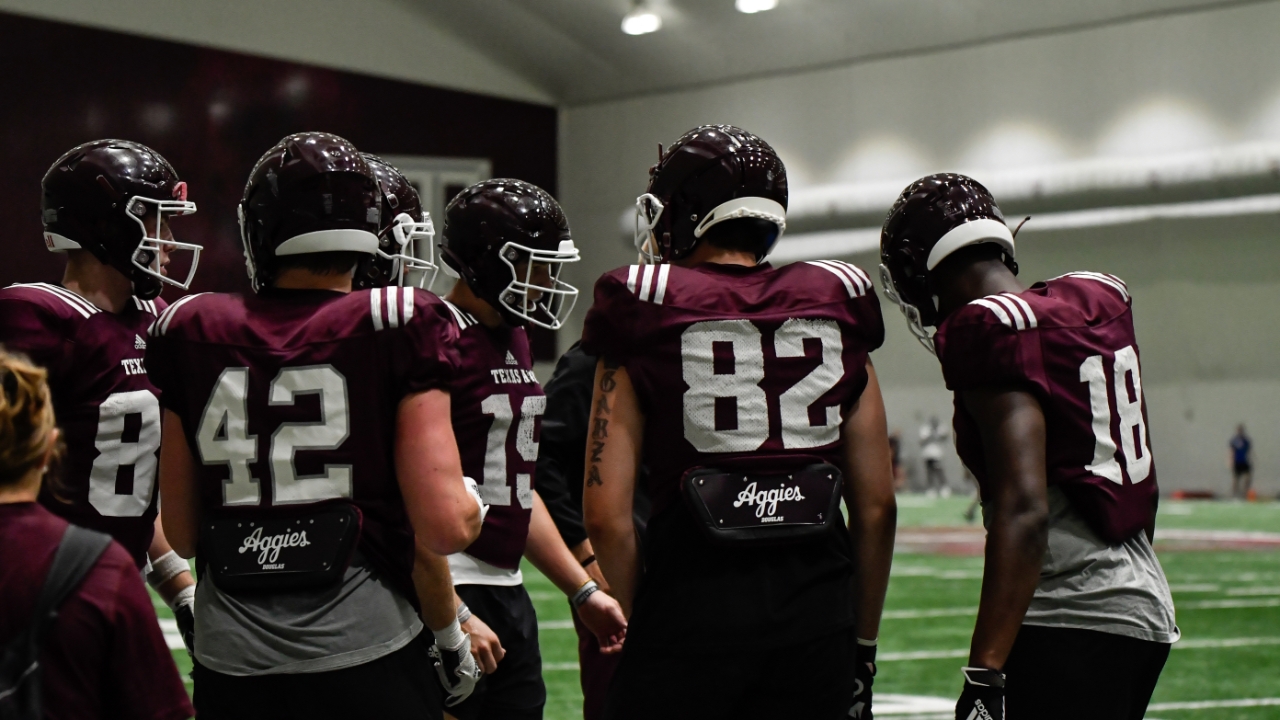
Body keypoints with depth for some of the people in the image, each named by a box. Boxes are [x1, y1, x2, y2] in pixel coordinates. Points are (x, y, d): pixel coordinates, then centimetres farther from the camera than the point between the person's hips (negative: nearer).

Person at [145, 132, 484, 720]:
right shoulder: (397, 326, -7)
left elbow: (182, 537, 7)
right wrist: (472, 507, 9)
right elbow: (444, 529, -11)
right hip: (368, 663, -3)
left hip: (232, 670, 3)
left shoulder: (192, 333, 2)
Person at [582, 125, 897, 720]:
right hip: (817, 605, 3)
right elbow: (876, 506, 7)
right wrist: (862, 643, 16)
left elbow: (607, 514, -6)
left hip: (694, 603, -3)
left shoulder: (644, 316, -1)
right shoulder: (836, 315, 7)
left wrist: (633, 627, 7)